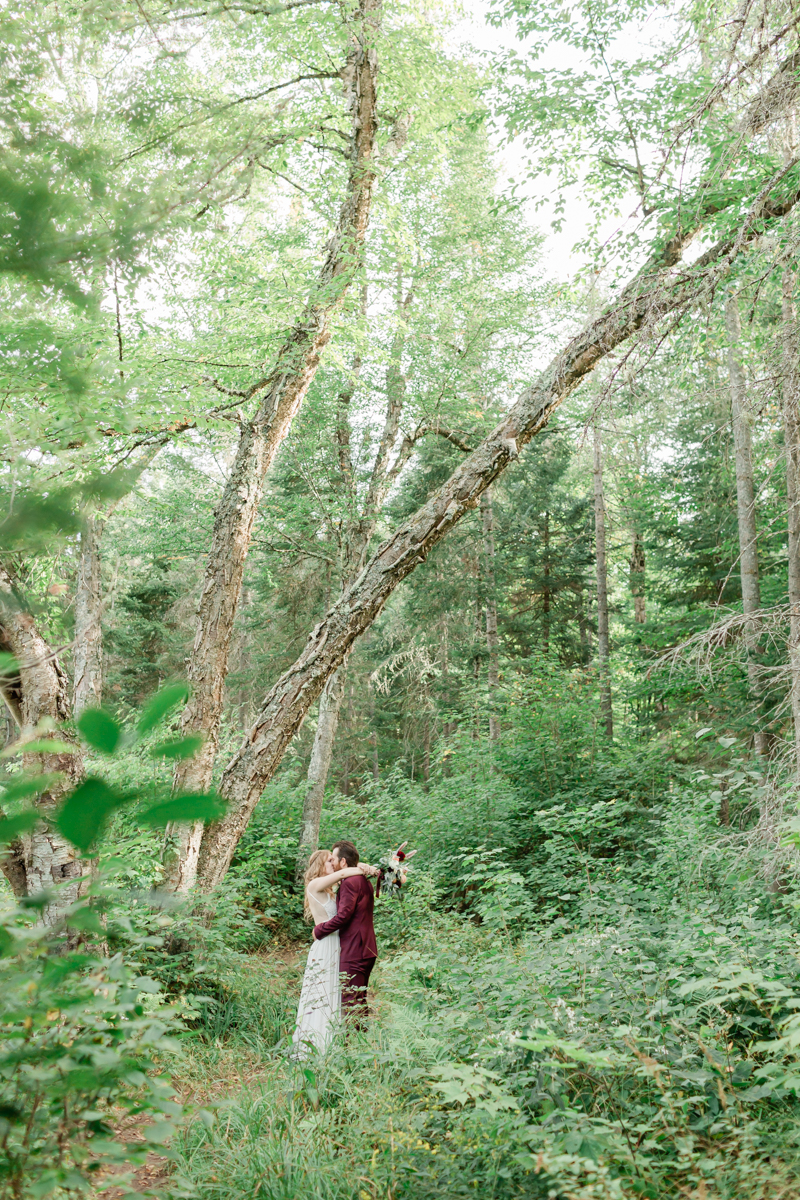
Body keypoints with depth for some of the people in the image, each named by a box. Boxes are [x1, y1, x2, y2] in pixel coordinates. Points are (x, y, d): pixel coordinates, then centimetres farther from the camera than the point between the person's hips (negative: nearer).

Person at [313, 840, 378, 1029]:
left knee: (350, 1003, -6)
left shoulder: (350, 882, -15)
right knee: (360, 1001, 17)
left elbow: (343, 915, -20)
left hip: (353, 951, -10)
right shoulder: (363, 881, 16)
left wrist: (319, 930, -9)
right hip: (367, 949, 10)